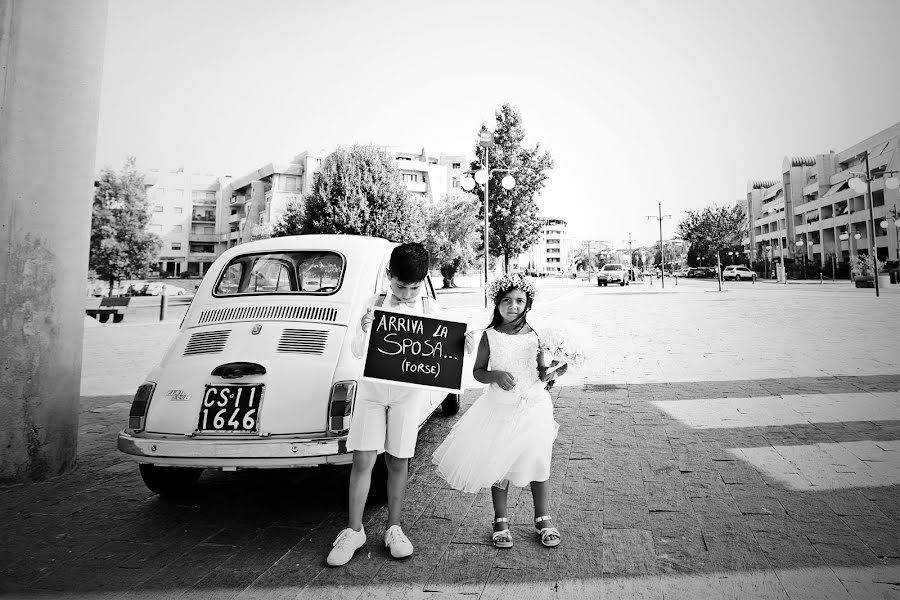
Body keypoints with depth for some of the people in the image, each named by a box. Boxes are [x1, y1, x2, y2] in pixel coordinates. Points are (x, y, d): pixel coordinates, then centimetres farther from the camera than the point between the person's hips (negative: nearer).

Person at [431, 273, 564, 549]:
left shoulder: (535, 336, -3)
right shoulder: (490, 336, -4)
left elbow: (542, 374, 5)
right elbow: (478, 372, 2)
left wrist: (554, 371, -17)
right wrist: (496, 375, -17)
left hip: (533, 407, 1)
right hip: (499, 408, 0)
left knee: (538, 463, 9)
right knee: (498, 466, 9)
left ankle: (543, 519, 30)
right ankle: (501, 521, 29)